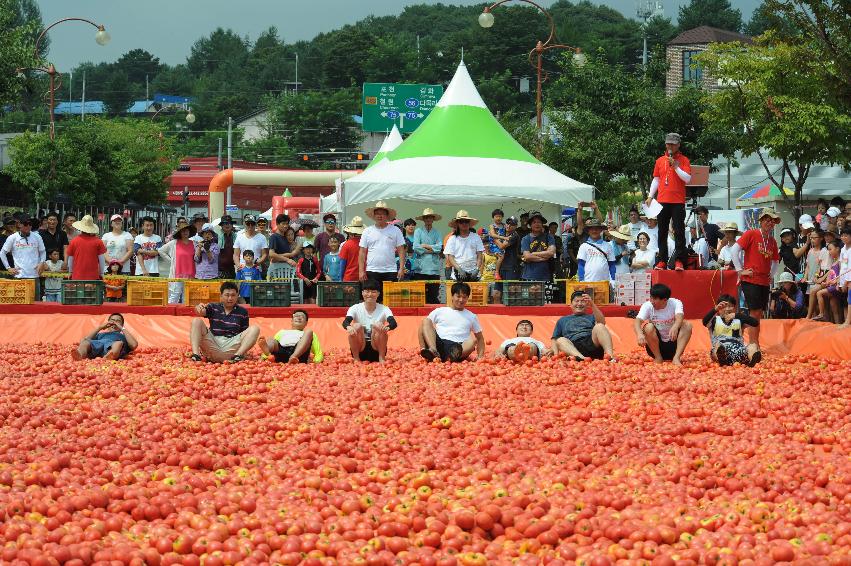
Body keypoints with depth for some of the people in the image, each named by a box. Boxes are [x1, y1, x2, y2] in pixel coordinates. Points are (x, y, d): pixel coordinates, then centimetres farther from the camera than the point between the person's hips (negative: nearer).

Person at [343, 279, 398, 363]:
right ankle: (356, 359, -14)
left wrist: (387, 327, -47)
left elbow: (393, 323, -21)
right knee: (357, 326, -26)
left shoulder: (384, 309, -3)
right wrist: (348, 327, -47)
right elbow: (345, 321, -21)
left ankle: (381, 358, -15)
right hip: (360, 350, 0)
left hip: (376, 351, 0)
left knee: (379, 327, -25)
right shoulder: (355, 308, -2)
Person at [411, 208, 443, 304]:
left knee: (433, 295, -1)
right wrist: (431, 250, -3)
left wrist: (425, 246, -5)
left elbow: (440, 247, -2)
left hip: (434, 268, 2)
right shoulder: (418, 231, 8)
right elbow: (416, 247, -6)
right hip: (420, 268, -2)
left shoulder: (437, 232, 13)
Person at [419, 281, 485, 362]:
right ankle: (432, 350, -45)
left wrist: (480, 357, 7)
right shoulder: (439, 311, 20)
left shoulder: (471, 317, 24)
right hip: (438, 344, 0)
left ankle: (455, 355, -64)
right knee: (426, 321, -20)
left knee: (473, 340, -30)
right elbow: (425, 325, 13)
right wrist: (423, 348, -3)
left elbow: (480, 338, 26)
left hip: (460, 346, 0)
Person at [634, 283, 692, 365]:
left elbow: (679, 318, -31)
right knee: (648, 327, -28)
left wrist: (675, 327, -55)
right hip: (654, 346, -1)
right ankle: (658, 358, -14)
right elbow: (638, 321, -27)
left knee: (687, 325, -21)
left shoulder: (675, 303, -11)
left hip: (673, 345, 1)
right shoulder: (647, 306, -12)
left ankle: (676, 358, -25)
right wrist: (640, 334, -50)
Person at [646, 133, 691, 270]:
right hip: (662, 201, 4)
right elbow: (656, 180, 16)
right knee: (662, 232, 5)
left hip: (678, 202, -4)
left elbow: (687, 178, -8)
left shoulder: (683, 160, 2)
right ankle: (662, 261, 7)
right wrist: (650, 196, 8)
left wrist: (676, 166, -15)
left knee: (679, 232, -7)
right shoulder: (660, 161, 13)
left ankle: (679, 261, -10)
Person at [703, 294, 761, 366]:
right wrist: (715, 309, -23)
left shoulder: (739, 320, 21)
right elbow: (705, 322, -7)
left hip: (738, 350, 2)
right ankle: (720, 358, -72)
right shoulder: (715, 320, 16)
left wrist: (737, 315, -2)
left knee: (753, 346, -26)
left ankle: (752, 360, -63)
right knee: (718, 344, -35)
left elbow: (756, 323, 5)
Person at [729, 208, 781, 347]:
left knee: (758, 314, 8)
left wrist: (771, 275, 17)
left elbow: (775, 260, 30)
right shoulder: (751, 234, -5)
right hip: (750, 280, -7)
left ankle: (754, 344, 13)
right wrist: (740, 270, -11)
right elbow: (734, 250, -10)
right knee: (755, 312, -11)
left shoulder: (772, 241, 14)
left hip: (765, 282, 7)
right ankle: (753, 344, -9)